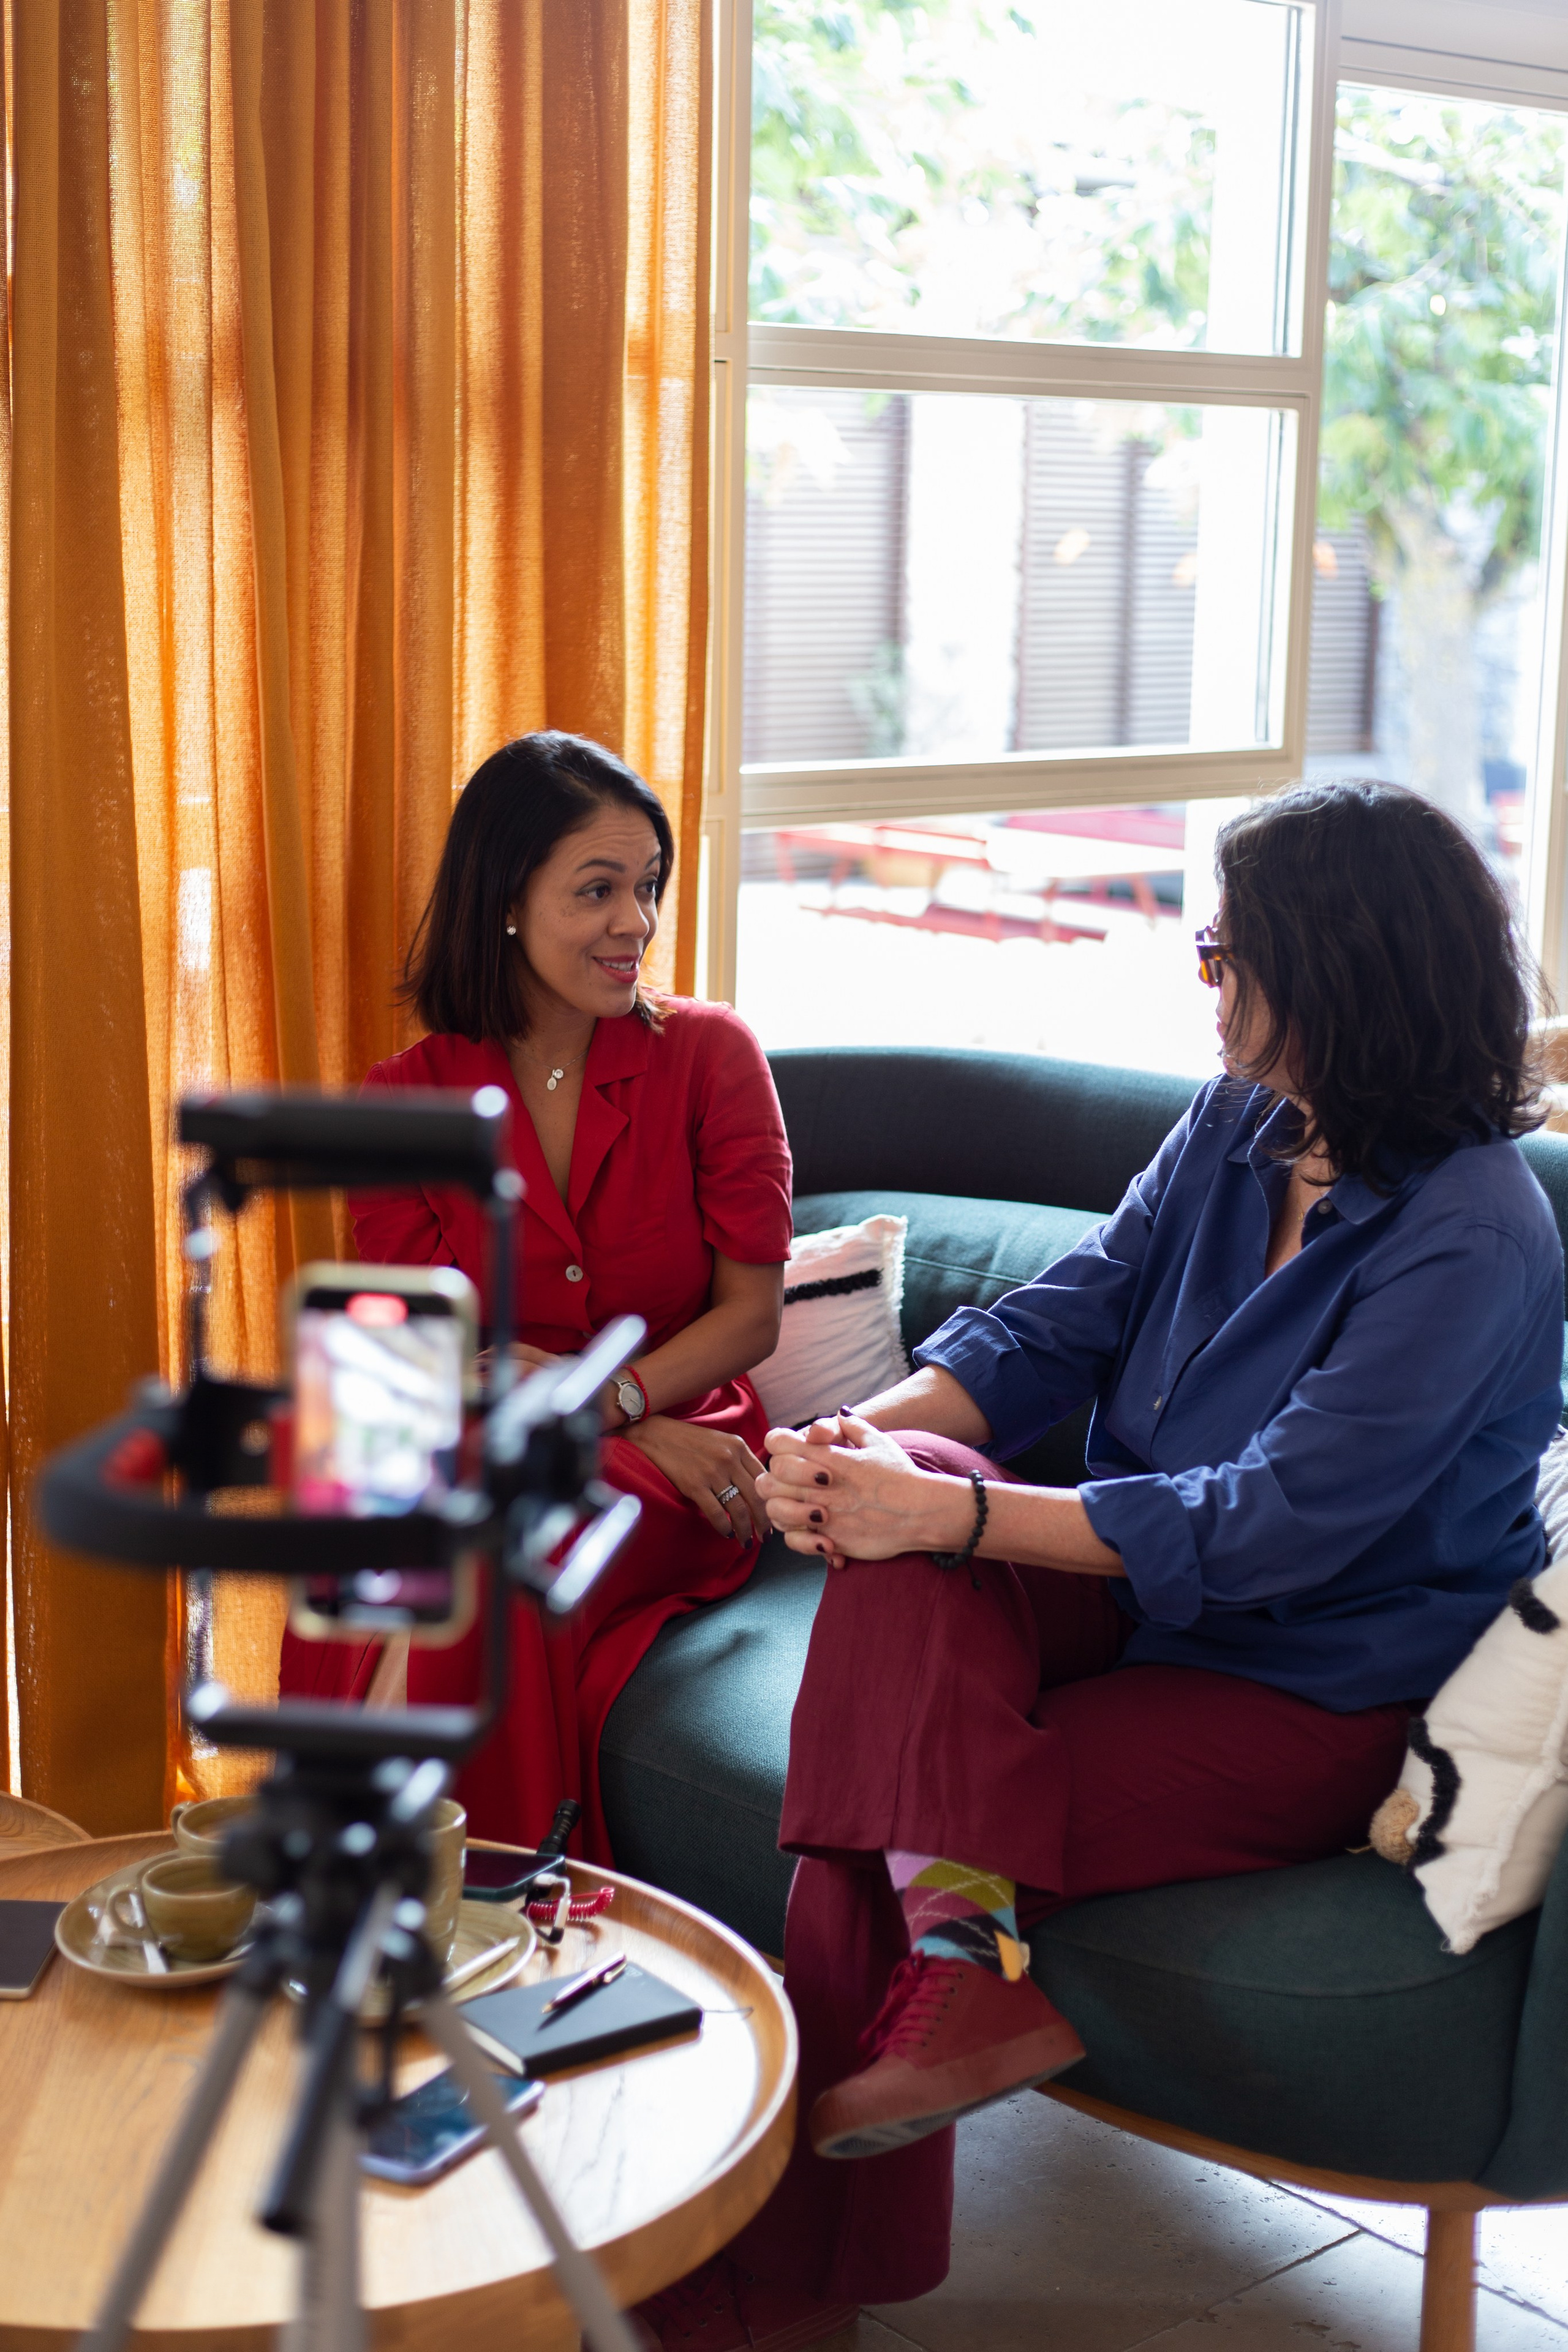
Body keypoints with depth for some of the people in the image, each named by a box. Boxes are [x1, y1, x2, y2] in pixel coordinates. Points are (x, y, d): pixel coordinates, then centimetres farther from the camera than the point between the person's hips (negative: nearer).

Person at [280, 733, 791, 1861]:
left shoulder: (709, 1054, 2)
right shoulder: (404, 1101, 5)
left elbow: (752, 1315, 0)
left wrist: (609, 1402, -16)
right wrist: (636, 1423, -16)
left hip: (683, 1462, -1)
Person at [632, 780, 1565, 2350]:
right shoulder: (1235, 1132, 3)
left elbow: (1271, 1525, -28)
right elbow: (1062, 1319, 2)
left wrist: (957, 1514, -31)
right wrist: (867, 1439, -19)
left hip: (1327, 1697, -7)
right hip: (1148, 1595, 7)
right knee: (909, 1482, -25)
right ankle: (967, 1946, -30)